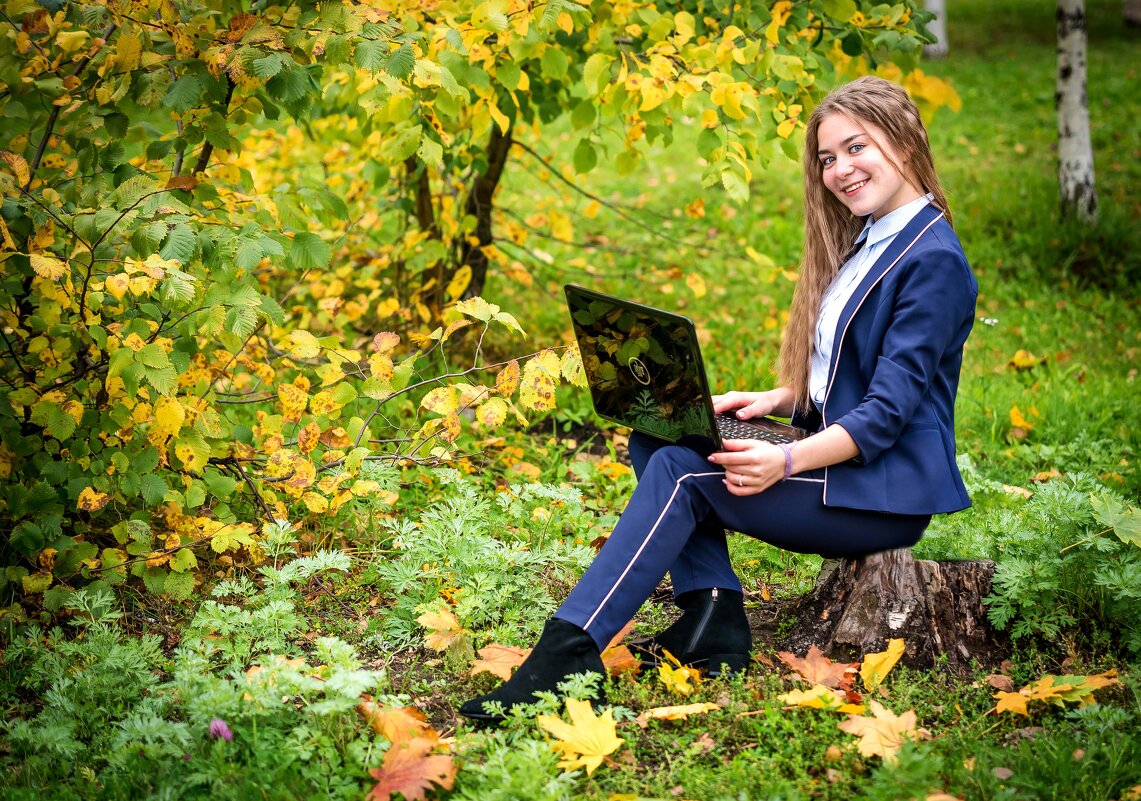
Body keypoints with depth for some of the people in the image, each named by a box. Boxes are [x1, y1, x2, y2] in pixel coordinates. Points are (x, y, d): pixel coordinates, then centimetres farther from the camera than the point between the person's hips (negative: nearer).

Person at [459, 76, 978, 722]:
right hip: (837, 458, 9)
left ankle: (569, 652, -28)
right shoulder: (861, 246, 16)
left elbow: (891, 408, -21)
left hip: (889, 492, -9)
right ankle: (714, 615, -12)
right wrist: (774, 401, -1)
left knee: (680, 473, -24)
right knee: (655, 436, -5)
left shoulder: (934, 259, -13)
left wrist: (788, 461, -33)